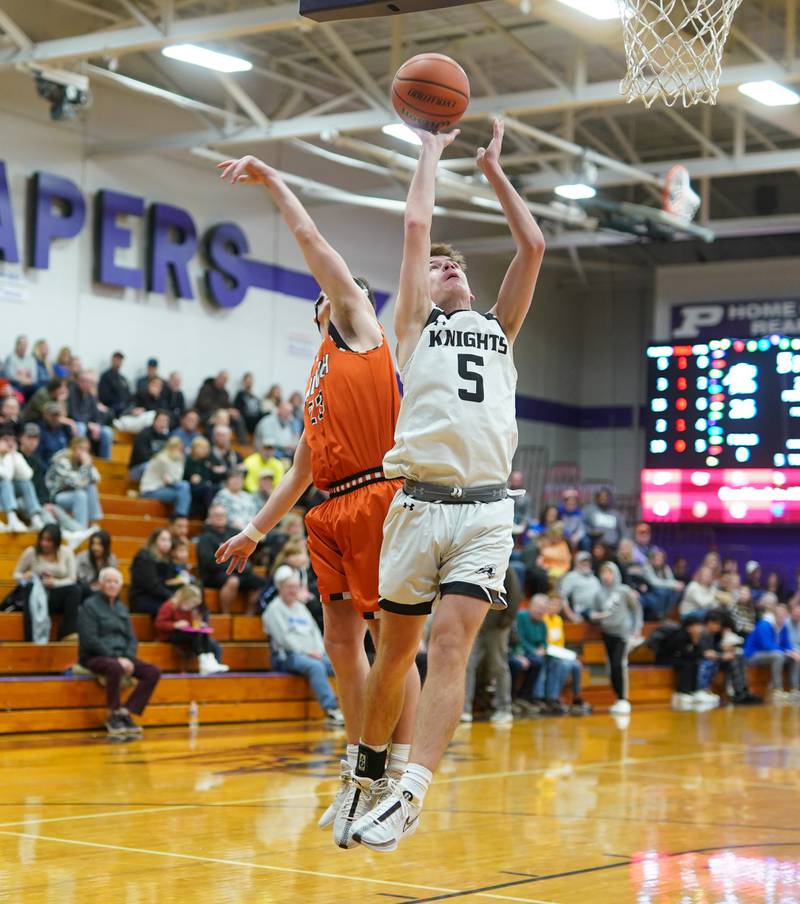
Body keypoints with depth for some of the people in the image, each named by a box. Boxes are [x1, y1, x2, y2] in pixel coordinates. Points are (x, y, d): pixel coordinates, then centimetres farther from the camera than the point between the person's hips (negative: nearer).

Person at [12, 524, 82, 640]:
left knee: (75, 589, -33)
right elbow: (16, 574, 9)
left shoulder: (67, 552, 3)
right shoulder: (31, 552, 0)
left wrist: (55, 582, -19)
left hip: (59, 593, 2)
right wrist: (24, 577, -16)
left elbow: (72, 580, 0)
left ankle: (69, 632, -34)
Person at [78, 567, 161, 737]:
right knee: (116, 668, -39)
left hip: (121, 657, 7)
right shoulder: (90, 605, -4)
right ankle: (113, 716, -22)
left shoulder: (121, 608, 17)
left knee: (153, 671, -14)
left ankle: (125, 712, -16)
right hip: (95, 657, -7)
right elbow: (90, 640, -14)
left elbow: (131, 638, 15)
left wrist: (128, 658, -7)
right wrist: (116, 658, -19)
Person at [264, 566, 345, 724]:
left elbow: (315, 631, 20)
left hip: (312, 655, 7)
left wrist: (319, 651, 0)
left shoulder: (300, 607, 25)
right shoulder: (274, 608, 2)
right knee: (316, 666, -36)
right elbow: (284, 637, -9)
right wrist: (307, 652, -14)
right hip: (286, 656, -7)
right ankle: (331, 710, -45)